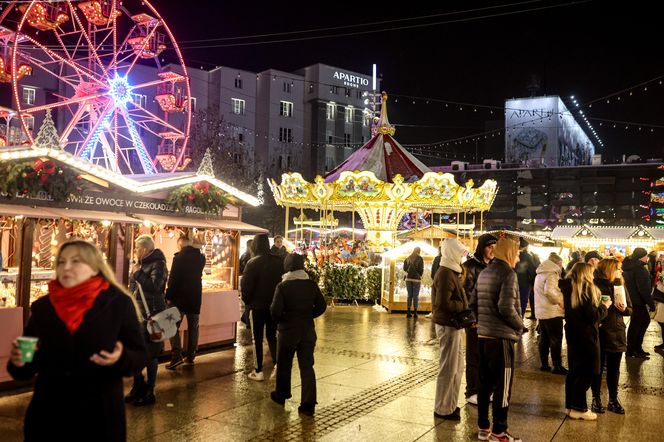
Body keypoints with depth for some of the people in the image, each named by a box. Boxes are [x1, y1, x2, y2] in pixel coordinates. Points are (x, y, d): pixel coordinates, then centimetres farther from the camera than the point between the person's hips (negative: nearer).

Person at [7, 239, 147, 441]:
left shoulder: (118, 303, -6)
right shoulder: (41, 307, 3)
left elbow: (140, 355, -4)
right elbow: (31, 364, 8)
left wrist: (121, 358, -25)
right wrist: (19, 361, -13)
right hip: (48, 414, 3)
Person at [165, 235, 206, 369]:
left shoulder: (179, 257, -12)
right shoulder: (201, 257, 5)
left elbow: (173, 278, -14)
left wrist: (169, 296, -8)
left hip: (180, 297, -5)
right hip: (195, 297, 5)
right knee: (193, 327, 12)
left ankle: (177, 356, -10)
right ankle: (191, 357, 13)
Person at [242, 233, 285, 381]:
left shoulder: (253, 263, -14)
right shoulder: (279, 261, -3)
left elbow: (246, 285, -13)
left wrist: (247, 300, 4)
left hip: (257, 306, -4)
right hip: (275, 305, 4)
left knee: (257, 338, 7)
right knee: (272, 335, 18)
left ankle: (259, 372, 11)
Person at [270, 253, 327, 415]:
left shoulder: (282, 286, -13)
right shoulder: (311, 284, -3)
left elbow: (275, 310, -18)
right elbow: (321, 306, 1)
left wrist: (279, 320, 3)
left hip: (287, 330, -2)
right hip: (308, 330, 3)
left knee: (284, 365, 17)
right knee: (307, 366, 6)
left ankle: (281, 395, 34)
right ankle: (308, 403, 2)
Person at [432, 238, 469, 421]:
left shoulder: (451, 272, 14)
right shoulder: (446, 274, -19)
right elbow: (444, 303, -25)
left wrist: (463, 306, -1)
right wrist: (463, 306, -14)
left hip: (453, 325, 10)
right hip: (448, 326, -10)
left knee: (457, 367, 18)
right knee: (448, 369, 0)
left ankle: (450, 404, 30)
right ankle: (443, 409, 11)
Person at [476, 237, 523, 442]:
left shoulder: (484, 273, 12)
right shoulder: (508, 273, -12)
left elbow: (474, 302, 13)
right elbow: (506, 307, -21)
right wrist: (520, 324, -6)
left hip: (483, 335, 8)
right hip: (502, 337, -8)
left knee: (485, 384, 14)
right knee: (503, 386, 3)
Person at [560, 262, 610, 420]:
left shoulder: (569, 288, 5)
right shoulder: (586, 289, -18)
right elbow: (593, 316, -20)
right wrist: (604, 306, -4)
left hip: (572, 333, 8)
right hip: (586, 336, -8)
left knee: (574, 370, 16)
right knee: (585, 373, 2)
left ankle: (570, 405, 23)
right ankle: (579, 408, 8)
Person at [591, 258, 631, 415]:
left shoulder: (620, 286, 5)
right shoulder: (596, 286, -12)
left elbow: (630, 309, 10)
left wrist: (624, 309, -10)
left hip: (617, 333, 5)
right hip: (600, 332, -4)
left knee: (614, 369, 14)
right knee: (598, 368, 8)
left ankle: (613, 400, 27)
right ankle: (596, 399, 22)